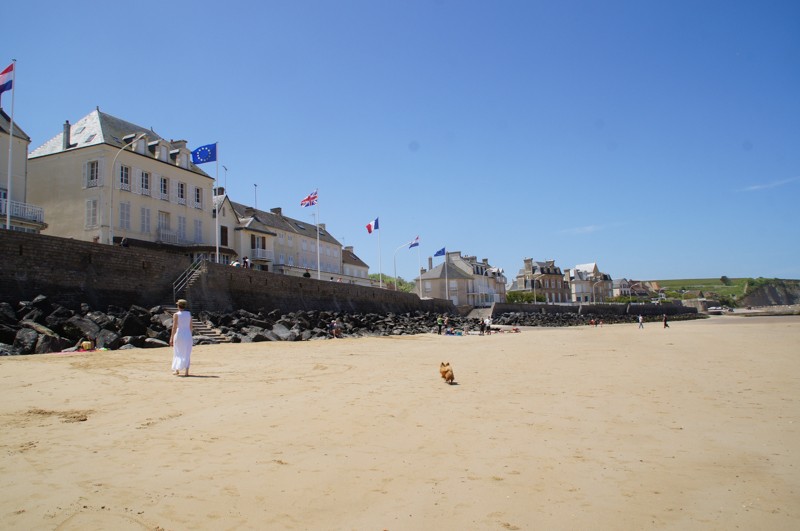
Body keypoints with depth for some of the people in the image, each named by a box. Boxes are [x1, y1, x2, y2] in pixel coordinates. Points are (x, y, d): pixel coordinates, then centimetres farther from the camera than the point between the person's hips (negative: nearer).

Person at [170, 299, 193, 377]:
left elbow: (174, 327, -10)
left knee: (178, 353, 15)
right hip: (187, 335, 2)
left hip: (179, 334, -2)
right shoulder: (189, 314, 5)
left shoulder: (176, 314, -6)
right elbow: (190, 326, 7)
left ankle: (177, 370, 20)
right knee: (186, 354, 4)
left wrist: (171, 338, -7)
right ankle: (186, 371, -6)